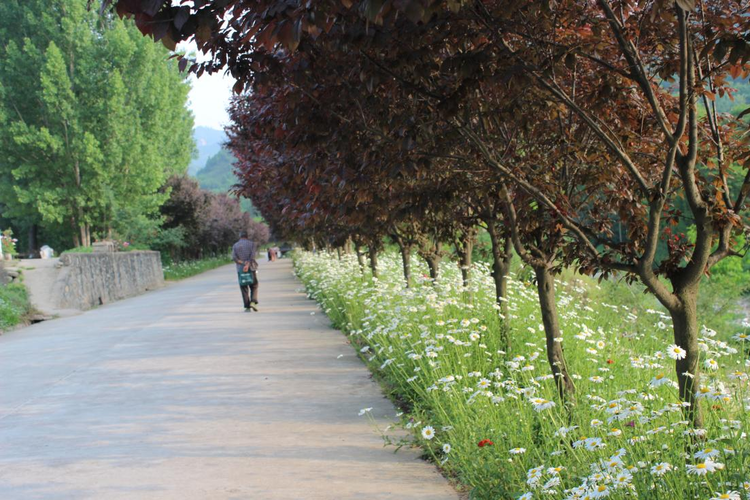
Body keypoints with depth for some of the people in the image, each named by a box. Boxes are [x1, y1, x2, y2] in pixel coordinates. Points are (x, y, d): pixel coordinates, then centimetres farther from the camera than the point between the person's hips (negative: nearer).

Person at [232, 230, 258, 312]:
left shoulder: (235, 245, 7)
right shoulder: (251, 243, 3)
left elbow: (234, 257, -7)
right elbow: (252, 256, -12)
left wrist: (243, 263, -11)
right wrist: (247, 265, -19)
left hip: (240, 269, 1)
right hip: (251, 268, -1)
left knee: (244, 288, 5)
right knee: (254, 287, 12)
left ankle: (247, 307, 0)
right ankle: (253, 301, -8)